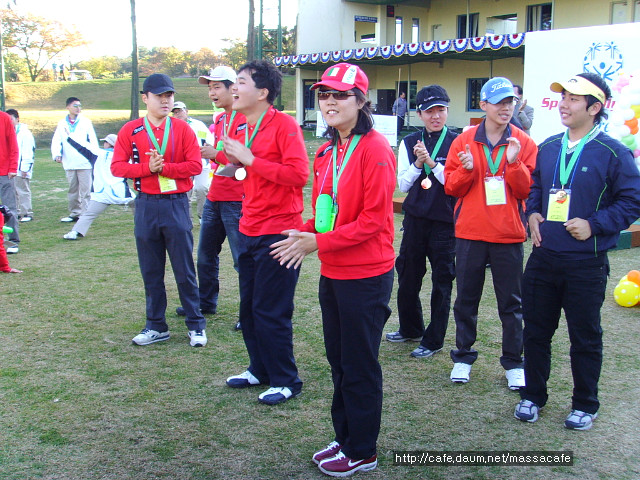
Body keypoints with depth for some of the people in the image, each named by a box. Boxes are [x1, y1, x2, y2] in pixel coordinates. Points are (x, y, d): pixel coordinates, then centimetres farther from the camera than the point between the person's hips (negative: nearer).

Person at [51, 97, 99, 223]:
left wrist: (95, 156, -7)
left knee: (85, 190, -4)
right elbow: (56, 141, 7)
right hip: (69, 164, 3)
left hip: (84, 162, -3)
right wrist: (57, 154, -10)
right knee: (72, 190, 11)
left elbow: (93, 141, 2)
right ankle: (74, 213, 20)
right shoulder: (62, 124, 10)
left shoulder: (86, 122, 4)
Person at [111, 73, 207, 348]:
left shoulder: (182, 129, 1)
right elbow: (116, 167, -2)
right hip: (146, 205, 2)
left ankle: (196, 325, 14)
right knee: (150, 270, 9)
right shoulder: (131, 130, 4)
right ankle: (156, 326, 21)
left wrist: (164, 167, -16)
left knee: (184, 268, 3)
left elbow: (195, 165, -7)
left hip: (176, 204, -2)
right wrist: (147, 167, -16)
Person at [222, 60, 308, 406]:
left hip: (278, 233, -8)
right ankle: (260, 369, 32)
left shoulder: (283, 124, -12)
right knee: (249, 308, 15)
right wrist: (234, 161, 5)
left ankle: (286, 382, 14)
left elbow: (299, 174, -21)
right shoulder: (241, 129, 13)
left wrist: (250, 159, -20)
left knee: (270, 312, -2)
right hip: (249, 231, 8)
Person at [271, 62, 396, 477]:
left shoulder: (375, 149, -15)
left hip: (366, 276, -8)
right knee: (339, 361, 18)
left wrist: (319, 242, -21)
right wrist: (306, 233, -3)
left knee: (360, 367, 5)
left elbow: (373, 218, -19)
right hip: (332, 273, 8)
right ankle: (344, 439, 34)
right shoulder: (328, 151, 10)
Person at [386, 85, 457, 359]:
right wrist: (418, 163, -13)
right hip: (415, 220, 4)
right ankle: (410, 328, 34)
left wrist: (432, 162, -19)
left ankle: (434, 340, 17)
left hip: (445, 222, -4)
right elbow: (402, 185, 3)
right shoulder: (409, 143, 6)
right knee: (407, 277, 13)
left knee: (442, 282, 4)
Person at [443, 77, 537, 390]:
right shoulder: (464, 141, 2)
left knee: (511, 303, 8)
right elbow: (451, 187, 2)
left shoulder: (523, 143, 1)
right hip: (470, 234, 1)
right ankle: (463, 357, 25)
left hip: (509, 236, 0)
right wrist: (466, 169, -17)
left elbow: (527, 191, -3)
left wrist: (514, 164, -18)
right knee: (466, 299, 10)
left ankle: (513, 362, 21)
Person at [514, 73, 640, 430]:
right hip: (543, 258, 5)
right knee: (536, 331, 13)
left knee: (585, 338, 9)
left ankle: (585, 406, 27)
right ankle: (533, 396, 31)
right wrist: (533, 213, 3)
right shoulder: (548, 148, 8)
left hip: (586, 264, -5)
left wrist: (594, 224, -16)